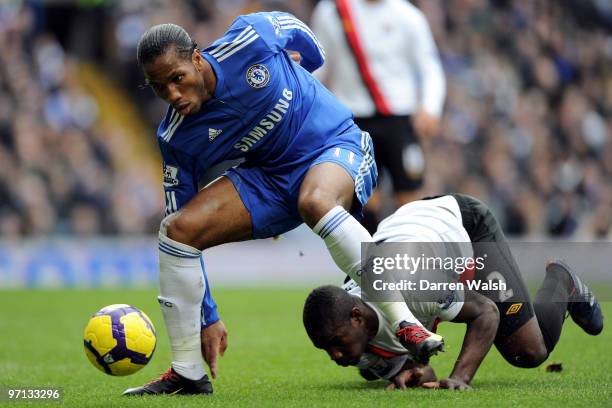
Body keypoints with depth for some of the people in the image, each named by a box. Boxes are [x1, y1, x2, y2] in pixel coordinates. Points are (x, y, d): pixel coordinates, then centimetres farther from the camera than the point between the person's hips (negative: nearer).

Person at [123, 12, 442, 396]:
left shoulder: (249, 41, -23)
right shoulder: (176, 139, -14)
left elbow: (288, 25, 1)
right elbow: (183, 217, -8)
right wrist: (208, 317, -9)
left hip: (338, 146, -4)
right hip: (269, 176, 4)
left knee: (315, 201, -39)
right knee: (176, 228, -15)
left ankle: (406, 325, -35)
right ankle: (187, 374, -4)